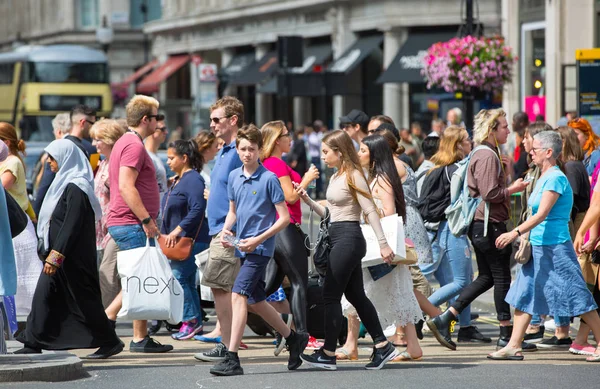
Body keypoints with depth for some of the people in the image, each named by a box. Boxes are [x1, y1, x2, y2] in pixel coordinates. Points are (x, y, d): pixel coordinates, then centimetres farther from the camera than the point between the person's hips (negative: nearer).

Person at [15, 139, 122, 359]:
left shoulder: (75, 188, -17)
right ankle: (33, 344, 7)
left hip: (73, 256, -10)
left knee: (84, 299, -2)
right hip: (61, 253, 10)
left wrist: (56, 254, -24)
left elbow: (72, 225, -22)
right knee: (44, 297, 6)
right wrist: (52, 253, 19)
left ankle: (110, 342, 8)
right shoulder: (65, 183, 13)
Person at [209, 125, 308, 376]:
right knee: (256, 301, 15)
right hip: (243, 248, 8)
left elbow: (284, 218, -10)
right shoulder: (234, 177, 8)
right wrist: (225, 231, 1)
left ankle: (232, 359, -22)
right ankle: (294, 339, 34)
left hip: (260, 248, -8)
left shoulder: (269, 179, -10)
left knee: (238, 295, -19)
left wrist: (258, 240, -17)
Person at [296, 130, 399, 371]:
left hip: (348, 238, -10)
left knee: (331, 295, -7)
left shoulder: (353, 176, -11)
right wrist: (307, 200, 7)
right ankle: (383, 346, 13)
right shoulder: (336, 178, 15)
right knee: (356, 295, 10)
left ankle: (328, 354, -3)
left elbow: (370, 211, -16)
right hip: (338, 238, 10)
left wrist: (383, 244, -20)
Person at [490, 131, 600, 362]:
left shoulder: (555, 178, -16)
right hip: (538, 247, 9)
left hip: (555, 247, -9)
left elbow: (542, 214, -24)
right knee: (524, 295, 5)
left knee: (576, 297, -3)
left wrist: (515, 233, -29)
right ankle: (514, 346, 6)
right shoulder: (543, 178, 13)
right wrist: (526, 239, 17)